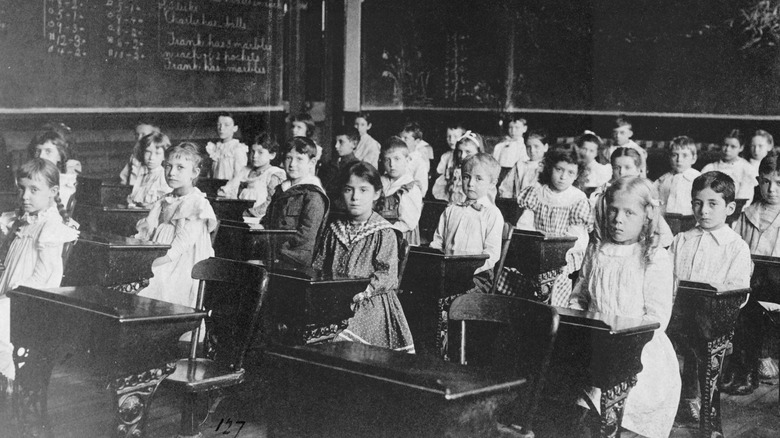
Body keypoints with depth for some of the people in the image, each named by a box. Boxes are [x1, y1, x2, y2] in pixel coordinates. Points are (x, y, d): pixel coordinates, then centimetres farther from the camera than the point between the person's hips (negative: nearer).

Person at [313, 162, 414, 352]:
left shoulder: (384, 233, -2)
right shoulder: (334, 229, 16)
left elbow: (386, 274, -9)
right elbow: (319, 266, 21)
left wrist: (359, 293, -20)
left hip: (370, 304, -5)